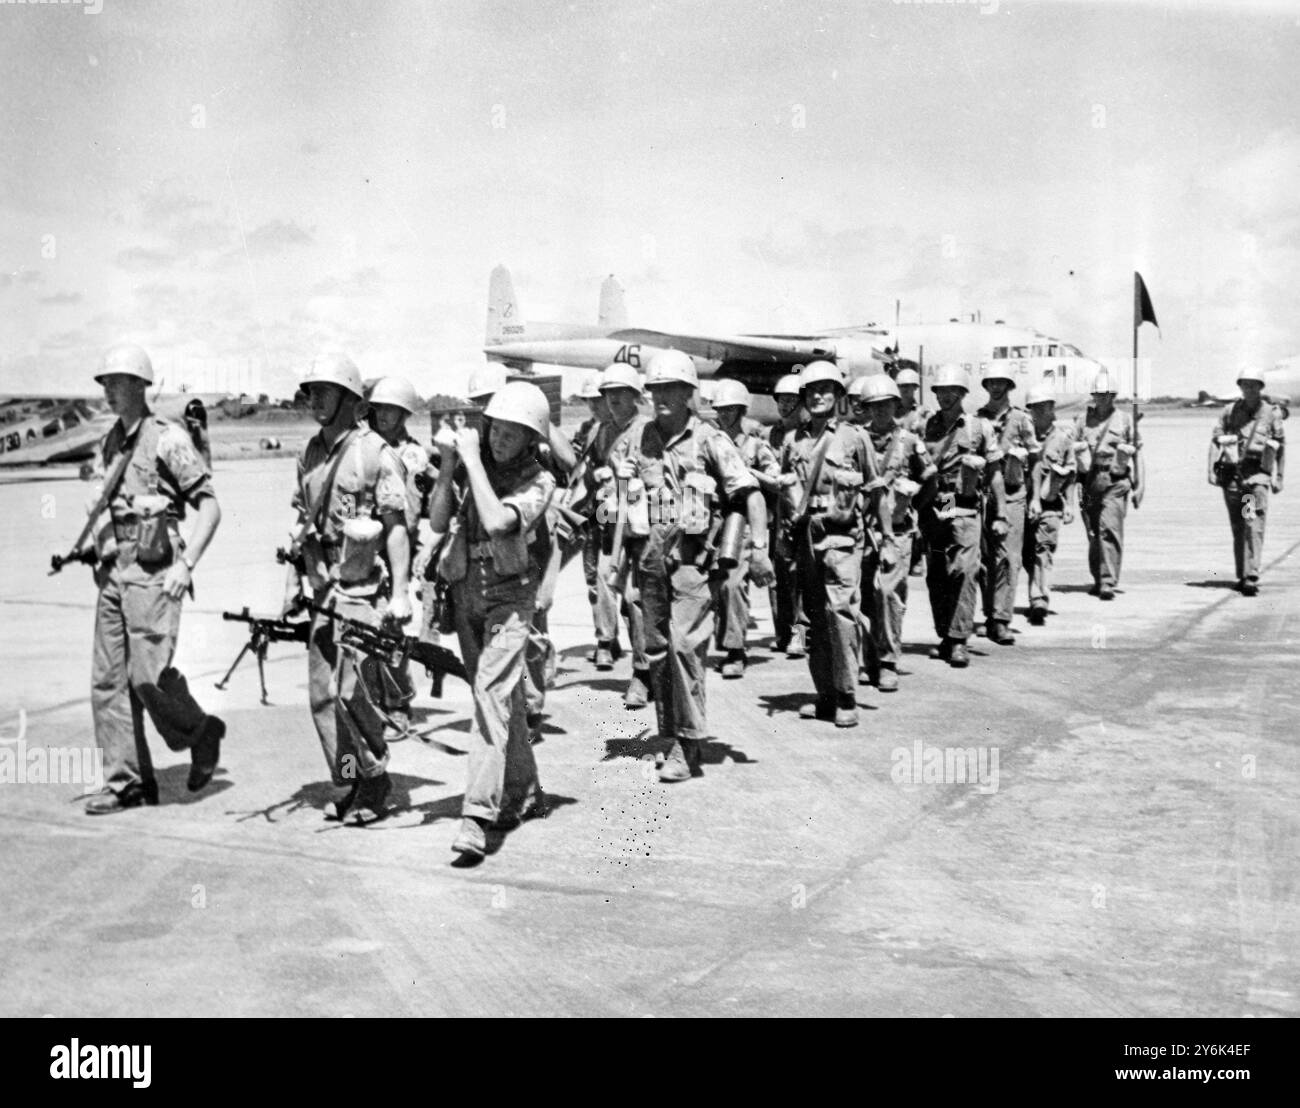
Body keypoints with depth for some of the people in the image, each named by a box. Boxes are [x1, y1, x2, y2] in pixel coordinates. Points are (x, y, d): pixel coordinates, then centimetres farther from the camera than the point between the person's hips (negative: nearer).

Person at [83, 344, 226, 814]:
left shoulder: (167, 439, -8)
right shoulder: (110, 444, 15)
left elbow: (210, 506, -10)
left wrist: (186, 564, -17)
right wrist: (99, 552, 15)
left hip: (153, 570, -7)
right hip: (114, 571, 8)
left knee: (149, 674, -11)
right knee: (109, 679, 4)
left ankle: (202, 733, 16)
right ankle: (126, 782, 10)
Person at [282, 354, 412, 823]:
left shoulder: (376, 453, -9)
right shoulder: (311, 453, 12)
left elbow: (397, 526, -12)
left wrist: (399, 591, -18)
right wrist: (293, 580, 15)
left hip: (365, 590, -7)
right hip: (323, 590, 7)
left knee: (354, 692, -8)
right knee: (322, 694, 7)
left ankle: (375, 778, 10)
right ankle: (346, 783, 18)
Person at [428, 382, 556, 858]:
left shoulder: (538, 480, -10)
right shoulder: (472, 467, 2)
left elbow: (498, 522, -27)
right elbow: (437, 522, -3)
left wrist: (472, 459, -22)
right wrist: (448, 465, -13)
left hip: (510, 595, -5)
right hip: (466, 591, 5)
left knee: (491, 694, -18)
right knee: (502, 697, 16)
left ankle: (477, 817, -23)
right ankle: (524, 795, 31)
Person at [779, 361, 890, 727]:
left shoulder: (854, 438, 2)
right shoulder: (793, 442, 12)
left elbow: (876, 492, 5)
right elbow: (784, 493, 18)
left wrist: (888, 540, 3)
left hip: (841, 536, -4)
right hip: (805, 536, 4)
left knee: (840, 610, -13)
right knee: (814, 615, 7)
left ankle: (846, 699, -7)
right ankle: (825, 696, 15)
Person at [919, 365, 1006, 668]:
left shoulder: (979, 428, 4)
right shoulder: (927, 427, 10)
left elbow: (994, 473, 6)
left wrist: (1001, 515, 2)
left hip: (965, 510, -3)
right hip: (932, 509, 3)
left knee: (964, 572, -14)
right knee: (935, 576, 7)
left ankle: (959, 640, -14)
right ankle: (944, 636, 19)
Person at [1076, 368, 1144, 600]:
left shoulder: (1125, 420, 7)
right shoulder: (1083, 420, 12)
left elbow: (1137, 454, 9)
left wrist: (1138, 487, 6)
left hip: (1115, 482, -3)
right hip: (1089, 482, 3)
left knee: (1109, 529, -15)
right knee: (1093, 533, 8)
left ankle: (1108, 582, -16)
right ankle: (1097, 579, 23)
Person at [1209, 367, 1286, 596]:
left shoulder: (1272, 413, 6)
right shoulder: (1230, 411, 8)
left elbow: (1281, 446, 12)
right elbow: (1216, 440, 6)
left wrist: (1279, 477, 10)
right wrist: (1212, 469, -5)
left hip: (1258, 475, -2)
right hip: (1231, 475, 2)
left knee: (1254, 527, -14)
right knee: (1237, 529, 8)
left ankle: (1251, 578, -20)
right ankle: (1242, 577, 19)